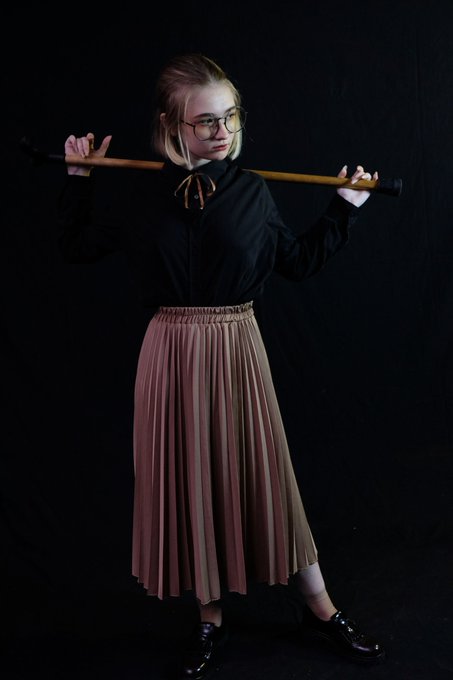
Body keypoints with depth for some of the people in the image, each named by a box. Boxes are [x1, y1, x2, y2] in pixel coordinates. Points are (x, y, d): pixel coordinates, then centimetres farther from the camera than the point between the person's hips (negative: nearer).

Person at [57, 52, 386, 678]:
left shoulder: (251, 191, 0)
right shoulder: (144, 193, -1)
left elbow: (297, 263, 9)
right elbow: (79, 248, 9)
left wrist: (344, 208, 9)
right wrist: (79, 178, 6)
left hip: (237, 349, 0)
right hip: (172, 351, 0)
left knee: (262, 474, 7)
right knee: (187, 481, 8)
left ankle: (321, 608, 26)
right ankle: (210, 619, 28)